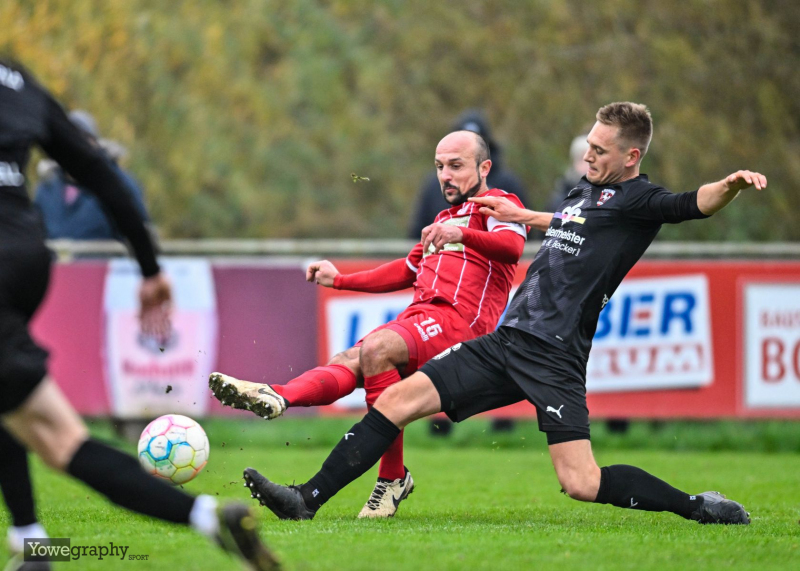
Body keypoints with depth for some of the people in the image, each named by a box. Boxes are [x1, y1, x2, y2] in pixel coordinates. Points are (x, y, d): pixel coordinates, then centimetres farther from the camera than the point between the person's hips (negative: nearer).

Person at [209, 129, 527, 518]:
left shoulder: (498, 204, 6)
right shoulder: (445, 217, 34)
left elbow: (512, 246, -16)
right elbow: (408, 270, 42)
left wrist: (462, 234, -32)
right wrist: (340, 280, 36)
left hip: (459, 319, -8)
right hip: (418, 316, 8)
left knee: (375, 348, -30)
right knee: (348, 363, -19)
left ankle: (392, 477, -27)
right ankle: (275, 398, -45)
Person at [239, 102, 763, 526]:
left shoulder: (635, 199, -6)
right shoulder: (585, 190, 17)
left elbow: (692, 205, -25)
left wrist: (730, 187, -44)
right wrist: (521, 216, 50)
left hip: (554, 359, -8)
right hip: (508, 342, 8)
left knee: (582, 484, -19)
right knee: (396, 400, 2)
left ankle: (695, 506, -2)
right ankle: (307, 500, 6)